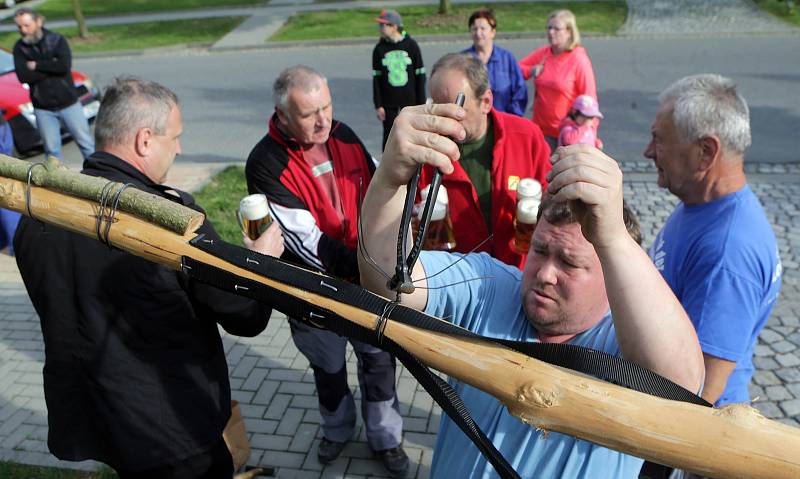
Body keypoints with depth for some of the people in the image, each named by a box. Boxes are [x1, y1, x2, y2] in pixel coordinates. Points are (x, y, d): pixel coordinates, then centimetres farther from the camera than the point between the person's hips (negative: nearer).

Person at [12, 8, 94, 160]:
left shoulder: (57, 40, -5)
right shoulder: (19, 48, 0)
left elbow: (65, 65, -20)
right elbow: (23, 76, -13)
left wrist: (37, 65, -13)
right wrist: (51, 66, -15)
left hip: (68, 103, -1)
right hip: (43, 108, 2)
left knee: (85, 142, 5)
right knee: (51, 149, 8)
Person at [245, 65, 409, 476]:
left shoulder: (343, 136, -6)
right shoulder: (266, 164, -22)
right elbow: (305, 241, -27)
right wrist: (363, 266, -33)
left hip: (367, 277, 3)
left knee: (378, 358, 15)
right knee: (328, 366, 21)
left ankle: (385, 437, 39)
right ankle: (337, 430, 49)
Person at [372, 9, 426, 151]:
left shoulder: (411, 45, -7)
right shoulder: (379, 49, -3)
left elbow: (420, 75, -3)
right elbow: (376, 78, 0)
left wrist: (421, 103, -4)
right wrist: (378, 105, -3)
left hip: (410, 100, -1)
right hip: (388, 102, 1)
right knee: (389, 135, 7)